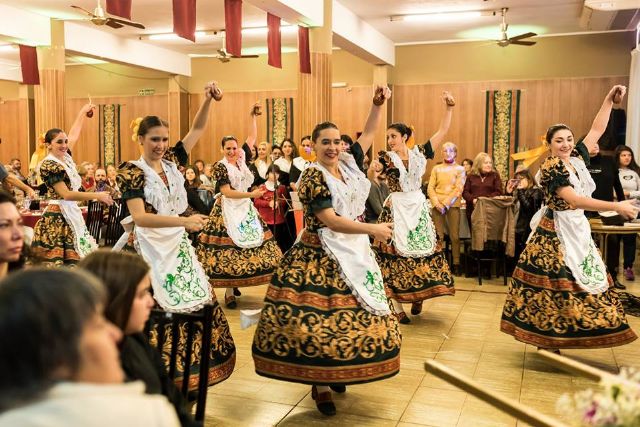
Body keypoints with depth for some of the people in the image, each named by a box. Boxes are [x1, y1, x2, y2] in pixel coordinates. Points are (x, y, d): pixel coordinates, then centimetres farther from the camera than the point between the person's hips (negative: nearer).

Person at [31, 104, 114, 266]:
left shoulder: (66, 158, 10)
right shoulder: (49, 165, -12)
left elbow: (74, 134, 27)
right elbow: (66, 194, -19)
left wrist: (83, 112, 35)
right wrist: (97, 195, -23)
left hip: (72, 214, 8)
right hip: (57, 218, -8)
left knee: (73, 262, 6)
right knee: (56, 263, -7)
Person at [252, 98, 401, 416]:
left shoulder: (348, 163, 7)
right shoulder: (312, 177, -13)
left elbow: (368, 134, 18)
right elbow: (331, 221, -19)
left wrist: (378, 104, 5)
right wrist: (373, 230, -16)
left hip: (355, 252, 8)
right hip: (322, 257, -7)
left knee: (353, 316, 11)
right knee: (321, 318, -3)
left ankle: (337, 373, 28)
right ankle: (320, 385, 12)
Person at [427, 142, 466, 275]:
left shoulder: (460, 169, 8)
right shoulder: (436, 169, 13)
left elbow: (458, 189, -2)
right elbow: (430, 188, 6)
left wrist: (446, 204, -12)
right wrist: (436, 203, -10)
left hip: (453, 205, -1)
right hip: (437, 205, 2)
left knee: (455, 236, -5)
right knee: (438, 236, -2)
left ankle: (456, 264, 1)